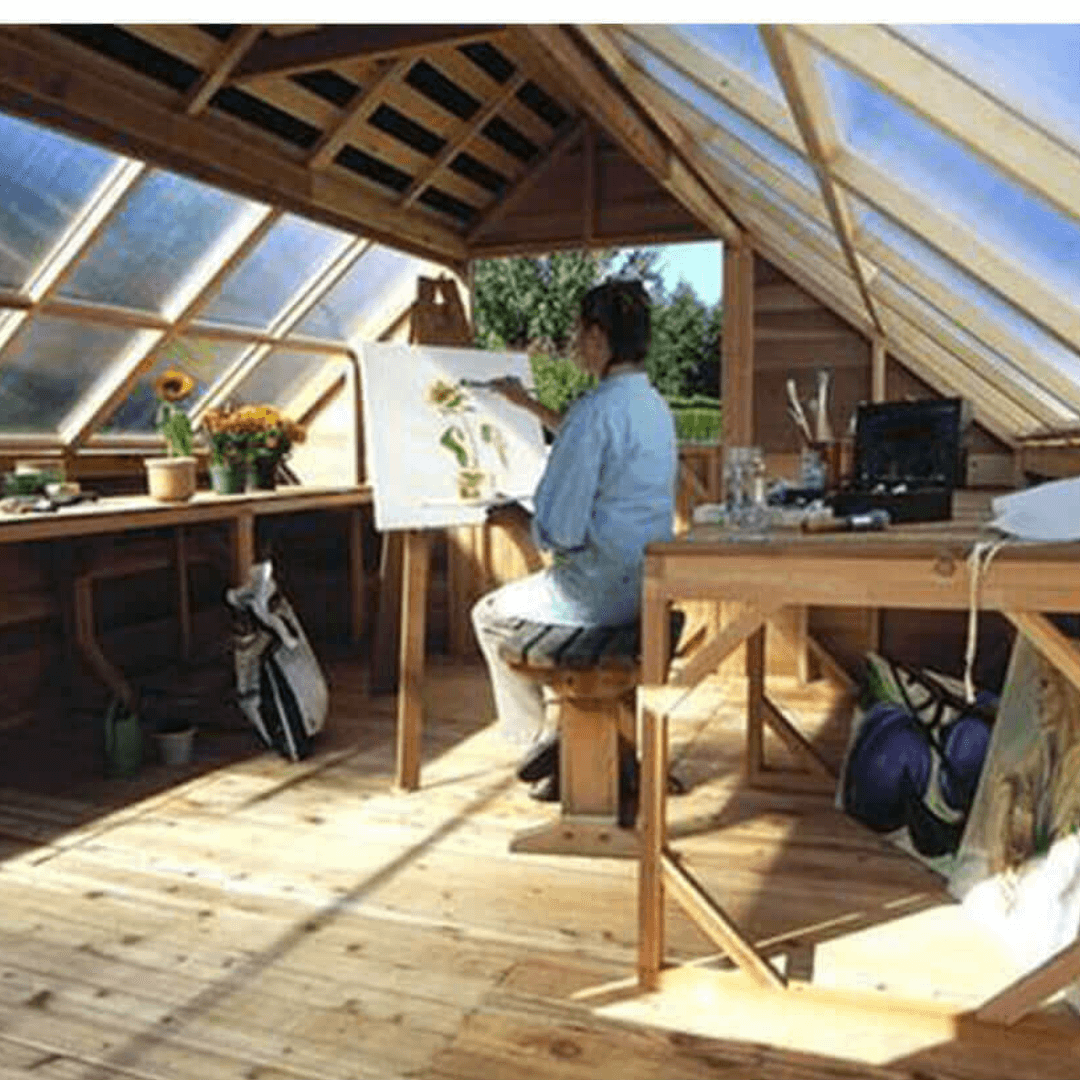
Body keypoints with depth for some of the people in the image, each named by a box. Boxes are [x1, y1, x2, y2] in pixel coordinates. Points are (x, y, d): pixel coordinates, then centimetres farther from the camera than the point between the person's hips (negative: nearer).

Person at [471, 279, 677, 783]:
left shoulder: (596, 409, -22)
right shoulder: (653, 403, 7)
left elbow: (558, 533, -23)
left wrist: (516, 519, -2)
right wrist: (530, 406, 34)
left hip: (604, 589, -9)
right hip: (648, 582, 9)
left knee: (490, 615, 15)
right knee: (521, 596, 33)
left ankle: (538, 744, 21)